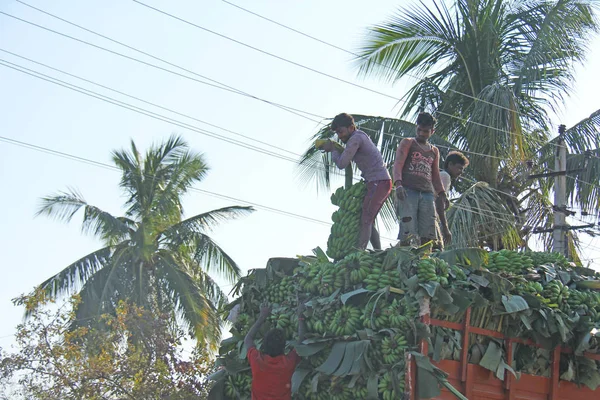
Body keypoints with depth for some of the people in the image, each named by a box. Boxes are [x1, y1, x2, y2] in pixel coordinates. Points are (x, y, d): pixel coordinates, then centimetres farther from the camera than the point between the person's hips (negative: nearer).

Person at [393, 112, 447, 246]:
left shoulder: (434, 151, 26)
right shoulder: (407, 143, 13)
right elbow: (398, 164, 0)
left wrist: (442, 194, 11)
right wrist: (398, 184, -18)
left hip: (427, 193, 5)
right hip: (408, 191, -4)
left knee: (428, 234, -7)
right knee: (408, 233, -17)